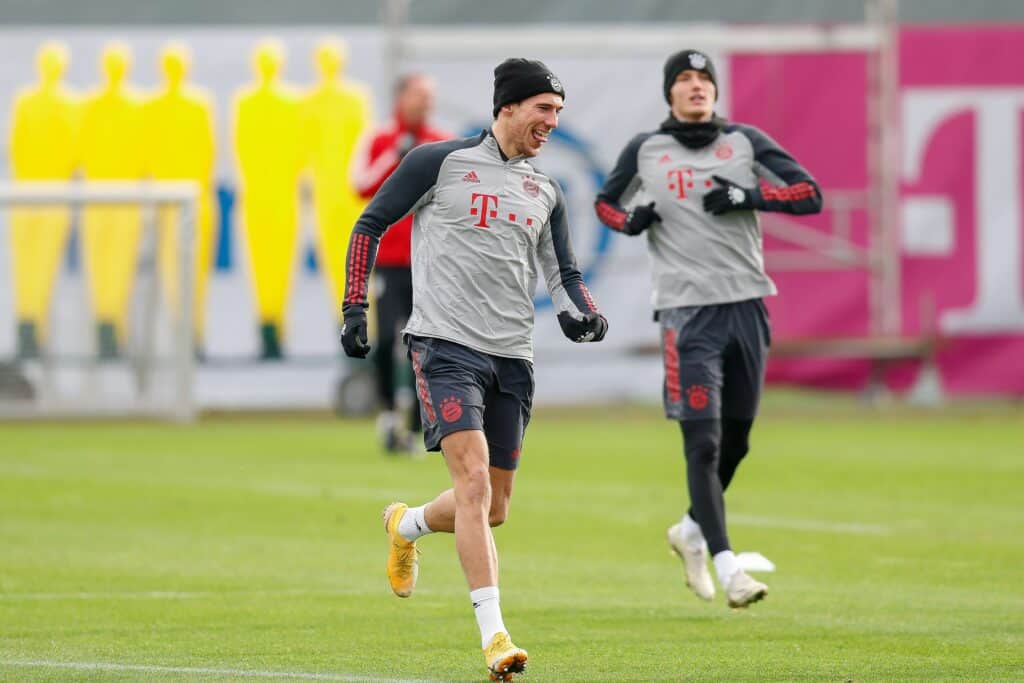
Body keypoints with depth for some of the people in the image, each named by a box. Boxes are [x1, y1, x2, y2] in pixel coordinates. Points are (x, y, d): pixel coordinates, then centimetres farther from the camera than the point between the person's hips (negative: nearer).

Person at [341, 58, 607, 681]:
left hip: (513, 359, 6)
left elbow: (564, 272, 20)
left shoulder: (546, 193, 15)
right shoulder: (439, 163, 0)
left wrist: (582, 314, -2)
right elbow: (371, 225, 7)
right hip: (447, 344, -6)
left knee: (493, 508, 8)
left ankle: (407, 526, 41)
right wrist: (355, 308, 0)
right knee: (473, 478, -20)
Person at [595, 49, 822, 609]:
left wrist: (749, 196, -13)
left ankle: (691, 531, 35)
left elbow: (811, 195, 1)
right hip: (687, 311, -3)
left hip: (747, 305, 3)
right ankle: (726, 566, -14)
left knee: (736, 438, 12)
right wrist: (630, 221, -2)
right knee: (703, 442, -12)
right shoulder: (645, 150, 5)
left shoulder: (746, 142, 6)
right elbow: (605, 202, 20)